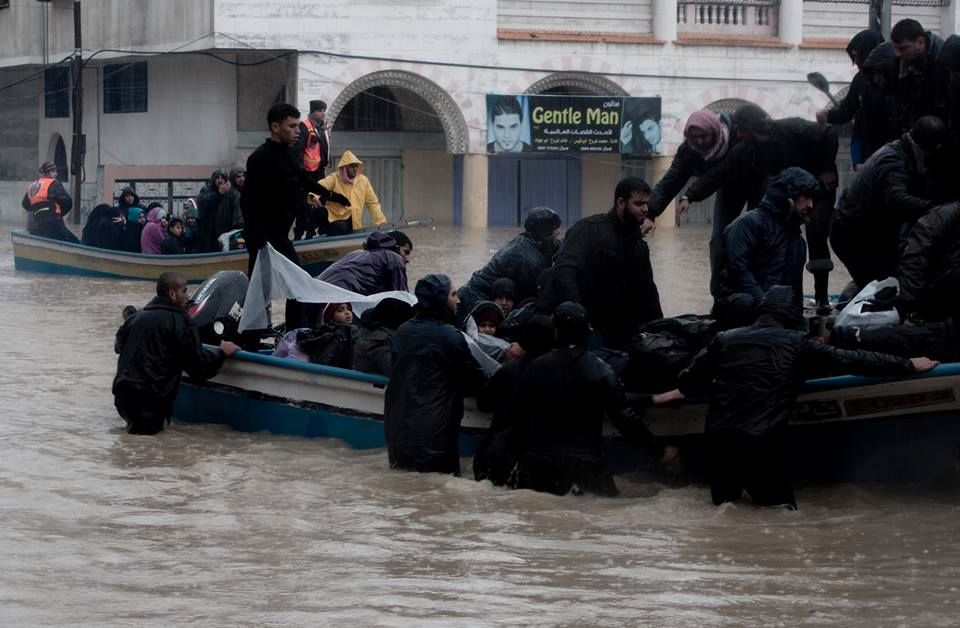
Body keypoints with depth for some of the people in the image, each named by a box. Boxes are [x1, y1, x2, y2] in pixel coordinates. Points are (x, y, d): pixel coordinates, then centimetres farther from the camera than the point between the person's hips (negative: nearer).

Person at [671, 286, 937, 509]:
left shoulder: (724, 339, 8)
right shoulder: (798, 344, 1)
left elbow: (689, 382, 11)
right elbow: (853, 361, 1)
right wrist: (909, 365, 8)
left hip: (719, 438, 3)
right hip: (763, 442, -3)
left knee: (723, 499, 25)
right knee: (781, 505, 12)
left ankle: (725, 501, -5)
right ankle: (773, 505, -17)